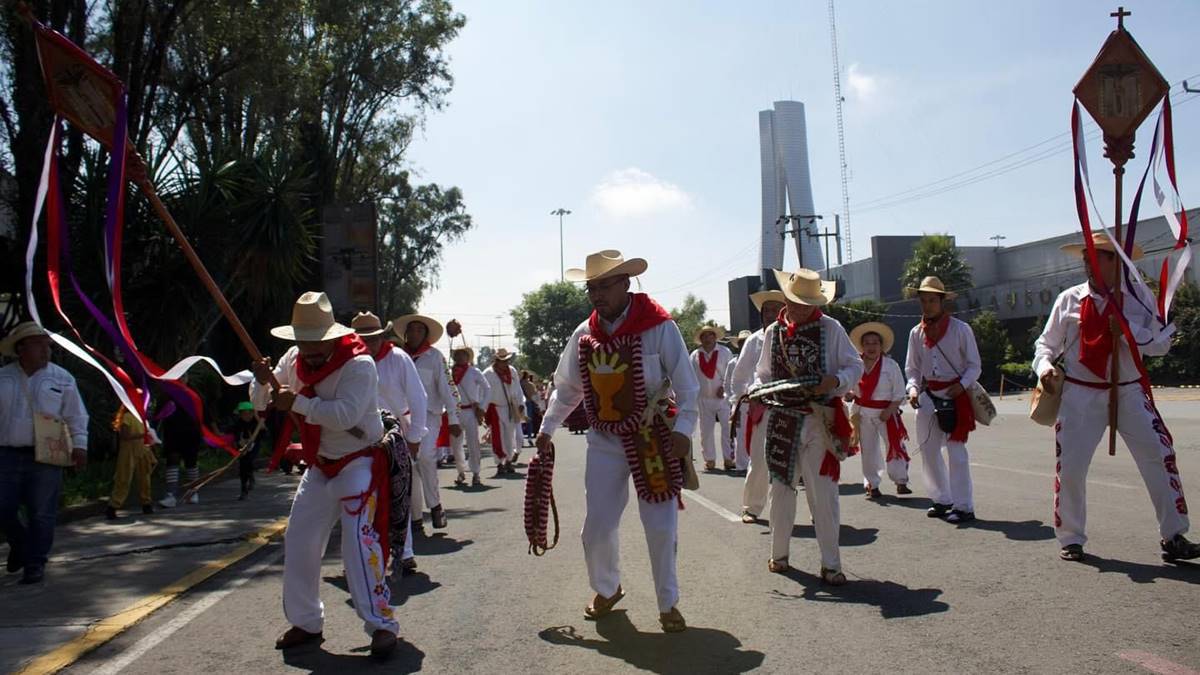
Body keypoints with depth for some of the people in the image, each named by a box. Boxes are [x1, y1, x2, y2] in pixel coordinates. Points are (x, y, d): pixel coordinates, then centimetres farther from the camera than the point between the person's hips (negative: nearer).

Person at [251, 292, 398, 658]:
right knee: (298, 542, 8)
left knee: (359, 539, -19)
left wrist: (297, 401, -27)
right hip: (320, 466, 8)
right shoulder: (294, 360, 1)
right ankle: (306, 621, 24)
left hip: (359, 463, -7)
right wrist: (262, 381, -14)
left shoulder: (359, 364, -21)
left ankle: (381, 624, -12)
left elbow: (344, 414, -34)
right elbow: (261, 403, 9)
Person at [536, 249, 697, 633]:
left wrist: (682, 430, -19)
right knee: (597, 527, 5)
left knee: (661, 528, 4)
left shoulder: (659, 327, -12)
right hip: (605, 443, 4)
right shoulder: (583, 334, 1)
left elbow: (687, 385, -11)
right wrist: (547, 429, 10)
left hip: (653, 440, -3)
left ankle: (668, 604, 23)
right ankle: (606, 590, 32)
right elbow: (566, 389, 13)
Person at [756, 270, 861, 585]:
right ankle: (779, 554, 28)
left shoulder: (831, 328, -2)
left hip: (821, 421, -3)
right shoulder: (772, 332, 7)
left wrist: (837, 380, -19)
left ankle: (830, 564, 8)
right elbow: (764, 374, 15)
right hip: (781, 420, 3)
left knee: (824, 493, -2)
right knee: (781, 488, 12)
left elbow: (855, 367, 1)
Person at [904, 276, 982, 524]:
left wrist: (962, 384, -18)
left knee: (956, 450, -8)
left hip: (956, 394, -5)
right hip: (928, 396, 5)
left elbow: (974, 366, -1)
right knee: (928, 449, 8)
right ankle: (942, 500, 22)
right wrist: (913, 388, -7)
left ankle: (963, 506, -2)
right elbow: (912, 368, 12)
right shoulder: (916, 333, 8)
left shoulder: (960, 329, -4)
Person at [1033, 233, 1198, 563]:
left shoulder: (1139, 297, 0)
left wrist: (1129, 331, -19)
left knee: (1160, 457, -3)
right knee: (1069, 467, 0)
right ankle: (1071, 540, 17)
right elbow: (1046, 343, 5)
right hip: (1080, 395, 0)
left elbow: (1162, 343, -3)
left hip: (1129, 392, 1)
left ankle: (1173, 538, 11)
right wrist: (1045, 366, -14)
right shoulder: (1069, 300, -1)